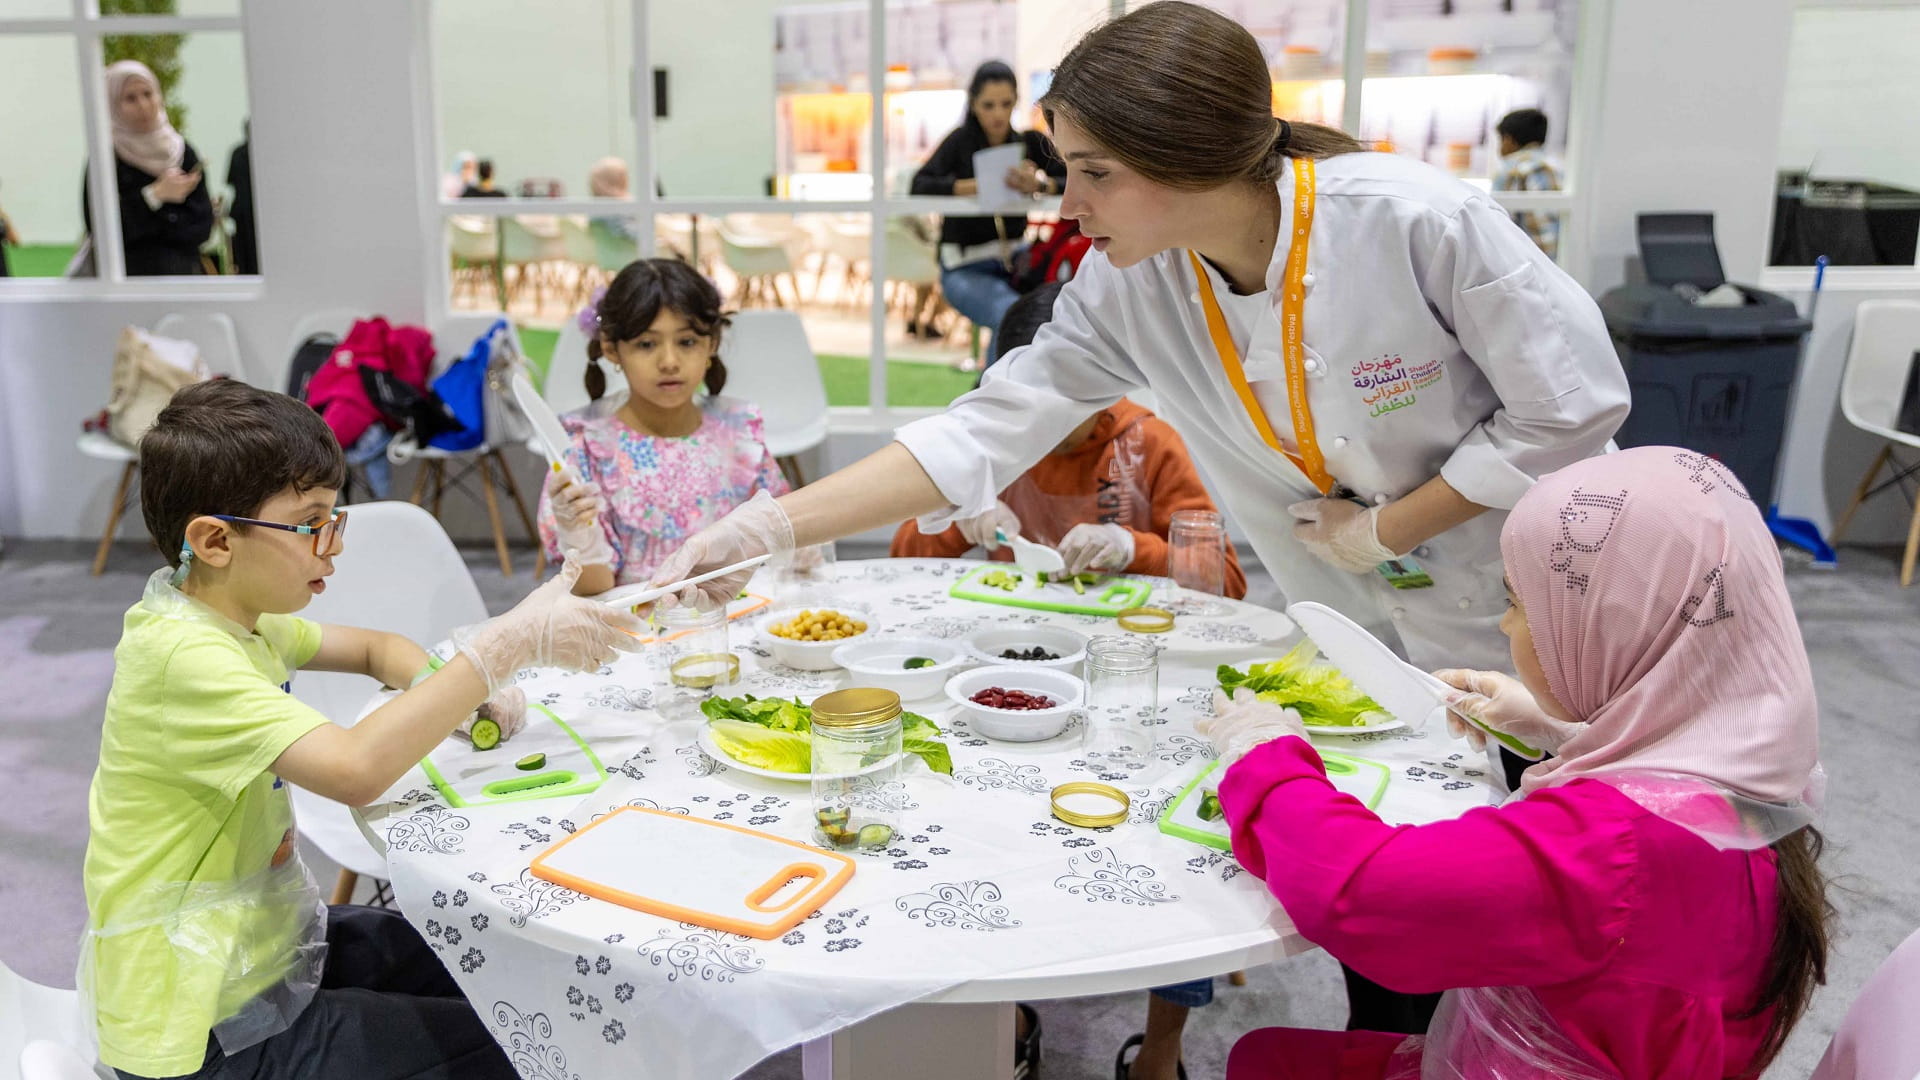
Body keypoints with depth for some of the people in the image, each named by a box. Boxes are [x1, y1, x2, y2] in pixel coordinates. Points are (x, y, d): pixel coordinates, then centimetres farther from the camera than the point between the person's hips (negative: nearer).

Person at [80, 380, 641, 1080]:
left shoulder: (233, 616, 2)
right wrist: (508, 643, -37)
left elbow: (376, 650, 15)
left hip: (261, 940, 9)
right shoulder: (183, 655, -29)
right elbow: (356, 768, -41)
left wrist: (459, 691, -7)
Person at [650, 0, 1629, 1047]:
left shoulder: (1417, 219, -27)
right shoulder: (1128, 288, -14)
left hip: (1533, 627, -3)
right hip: (1364, 644, 4)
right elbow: (985, 432, -15)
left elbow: (1570, 406, -18)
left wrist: (1385, 530, -17)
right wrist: (765, 529, -20)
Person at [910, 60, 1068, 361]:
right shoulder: (961, 141, 0)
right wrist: (977, 186, -29)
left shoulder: (1029, 142, 6)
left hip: (1015, 257, 4)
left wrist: (1039, 185, -27)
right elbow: (920, 185, -15)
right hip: (965, 267, -3)